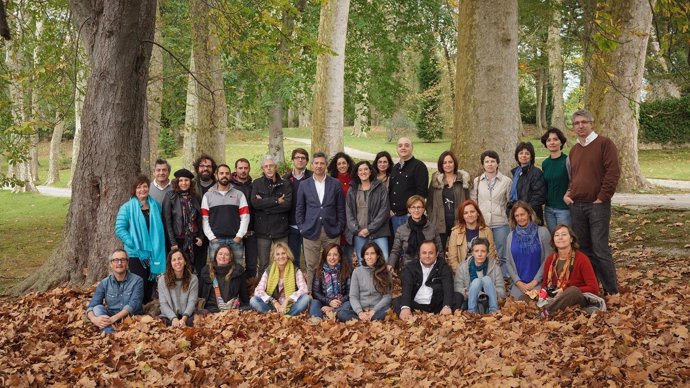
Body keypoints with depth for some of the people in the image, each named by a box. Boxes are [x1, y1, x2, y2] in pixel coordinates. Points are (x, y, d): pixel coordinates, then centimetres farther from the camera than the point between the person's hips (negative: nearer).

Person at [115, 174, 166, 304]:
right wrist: (133, 244, -19)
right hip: (136, 254, -4)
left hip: (154, 253, 4)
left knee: (150, 284, 12)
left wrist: (158, 246, 4)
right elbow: (119, 229, -10)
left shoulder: (155, 205, 8)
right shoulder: (127, 207, -5)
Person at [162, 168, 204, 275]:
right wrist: (172, 243, -11)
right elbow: (166, 221, -6)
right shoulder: (170, 197, -1)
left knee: (197, 272, 1)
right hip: (178, 241, -4)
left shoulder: (195, 198, 12)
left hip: (194, 242, 4)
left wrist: (201, 237, 3)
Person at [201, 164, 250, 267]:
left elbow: (245, 217, 5)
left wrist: (239, 236, -4)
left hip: (235, 240, 1)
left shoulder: (239, 194, 12)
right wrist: (211, 238, -5)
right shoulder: (208, 195, 11)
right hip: (215, 240, 0)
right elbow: (204, 219, 5)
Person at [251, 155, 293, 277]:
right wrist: (276, 201, -13)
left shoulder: (285, 185, 5)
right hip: (262, 230, 0)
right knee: (263, 265, 6)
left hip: (281, 229, 0)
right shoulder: (257, 184, 5)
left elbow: (288, 204, -10)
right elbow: (255, 203, -12)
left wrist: (265, 203, -12)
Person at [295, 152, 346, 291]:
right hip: (311, 232, 0)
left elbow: (340, 208, 6)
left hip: (331, 232, 0)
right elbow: (299, 209, 9)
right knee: (311, 267, 2)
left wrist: (339, 228, 0)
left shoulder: (335, 184, 6)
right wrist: (302, 228, 1)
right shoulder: (304, 185, 7)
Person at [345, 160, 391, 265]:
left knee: (384, 260, -13)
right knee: (361, 262, 2)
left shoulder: (380, 188, 4)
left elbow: (384, 210, -2)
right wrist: (357, 230, -5)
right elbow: (349, 212, 8)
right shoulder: (352, 191, 13)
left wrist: (369, 229, -8)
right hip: (358, 233, 2)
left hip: (378, 231, -2)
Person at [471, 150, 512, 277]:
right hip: (481, 223, 2)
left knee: (501, 256, 2)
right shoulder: (477, 181, 7)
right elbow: (472, 202, 12)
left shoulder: (506, 181, 1)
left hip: (500, 223, -2)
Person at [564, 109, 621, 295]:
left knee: (600, 250, -8)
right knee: (584, 250, 10)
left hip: (597, 205, -6)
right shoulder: (574, 150, 17)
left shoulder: (604, 143, -3)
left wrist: (602, 198, -13)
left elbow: (613, 172, -11)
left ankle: (612, 291, 0)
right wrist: (568, 193, 7)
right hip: (576, 205, 6)